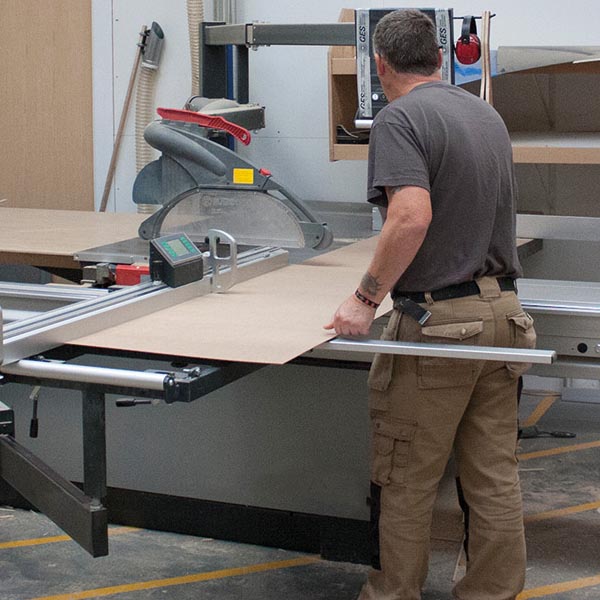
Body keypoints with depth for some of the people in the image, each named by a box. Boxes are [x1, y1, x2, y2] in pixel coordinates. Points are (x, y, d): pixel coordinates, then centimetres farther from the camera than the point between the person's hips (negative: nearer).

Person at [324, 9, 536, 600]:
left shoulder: (400, 118, -11)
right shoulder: (488, 115, 14)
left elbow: (412, 217, -26)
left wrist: (367, 297, -18)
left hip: (436, 321, -7)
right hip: (501, 312, 8)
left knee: (404, 479, 5)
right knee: (494, 474, 11)